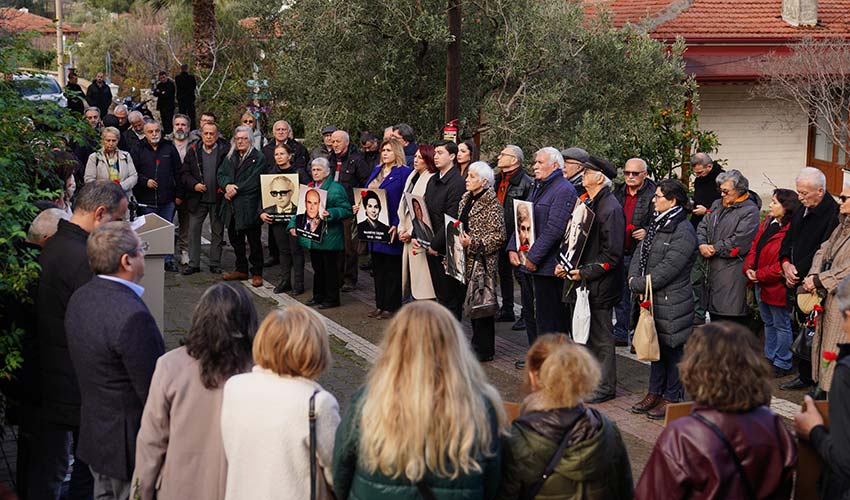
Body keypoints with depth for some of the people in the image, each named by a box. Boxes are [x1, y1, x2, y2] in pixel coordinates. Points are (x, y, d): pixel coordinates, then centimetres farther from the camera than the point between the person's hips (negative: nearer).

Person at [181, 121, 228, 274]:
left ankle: (215, 263, 17)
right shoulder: (193, 151, 4)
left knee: (217, 232, 7)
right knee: (193, 230, 1)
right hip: (198, 199, 2)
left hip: (218, 199, -2)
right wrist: (194, 185, -10)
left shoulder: (225, 151, -3)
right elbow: (184, 173, 5)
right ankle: (193, 263, 9)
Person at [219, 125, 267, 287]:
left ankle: (257, 273, 9)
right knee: (235, 240, 14)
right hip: (232, 207, 6)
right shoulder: (230, 158, 16)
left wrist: (235, 190, -13)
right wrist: (227, 185, -12)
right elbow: (221, 175, 9)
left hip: (249, 206, -6)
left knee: (254, 241, 0)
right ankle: (241, 270, 27)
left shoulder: (258, 158, -5)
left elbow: (254, 182, -13)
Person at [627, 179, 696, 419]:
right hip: (652, 300, 8)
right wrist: (634, 278, -7)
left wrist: (638, 285, -15)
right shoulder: (656, 225, 12)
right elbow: (639, 253, 11)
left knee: (671, 350, 3)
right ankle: (655, 393, 28)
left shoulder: (683, 232, -17)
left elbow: (667, 269, -21)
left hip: (672, 302, -8)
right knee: (655, 346, 17)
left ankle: (672, 399, 14)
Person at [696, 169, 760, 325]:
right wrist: (702, 245, -6)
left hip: (732, 271, -7)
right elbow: (702, 226, 14)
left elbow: (738, 243, -15)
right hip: (711, 270, 7)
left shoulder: (750, 211, -8)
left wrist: (714, 249, -8)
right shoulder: (717, 205, 17)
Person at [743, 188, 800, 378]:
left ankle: (782, 364, 19)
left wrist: (760, 275, -18)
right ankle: (770, 357, 37)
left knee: (781, 325, 7)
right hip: (761, 284, 9)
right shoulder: (767, 223, 6)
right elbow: (754, 247, 9)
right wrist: (748, 268, -7)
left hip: (777, 286, -9)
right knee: (768, 323, 23)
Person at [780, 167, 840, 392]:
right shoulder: (802, 212, 11)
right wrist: (786, 264, 0)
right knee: (802, 330, 15)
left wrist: (797, 271, -12)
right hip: (798, 281, 8)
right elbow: (789, 240, 18)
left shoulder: (832, 214, -18)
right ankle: (805, 376, 27)